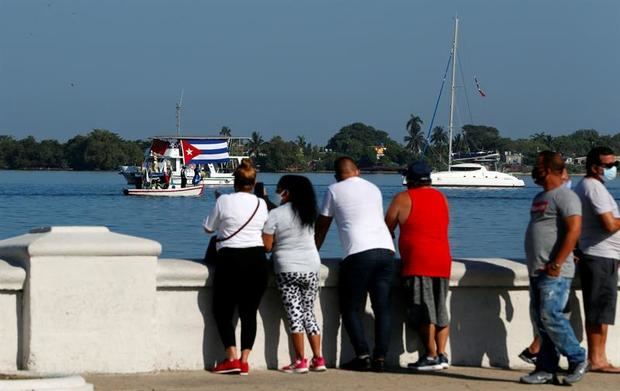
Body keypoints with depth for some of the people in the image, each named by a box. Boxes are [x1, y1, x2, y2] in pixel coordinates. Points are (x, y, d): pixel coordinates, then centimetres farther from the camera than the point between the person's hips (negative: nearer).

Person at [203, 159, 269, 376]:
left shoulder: (224, 201, -5)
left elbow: (208, 228, 5)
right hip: (256, 259, 3)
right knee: (249, 312, 7)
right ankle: (244, 360, 3)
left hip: (230, 259, -3)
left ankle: (232, 358, -3)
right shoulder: (261, 204, 5)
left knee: (223, 311, 8)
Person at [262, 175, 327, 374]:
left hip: (288, 270, -5)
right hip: (312, 268, 5)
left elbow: (267, 246, -8)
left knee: (294, 313, -3)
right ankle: (318, 359, 7)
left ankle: (300, 361, -7)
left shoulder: (275, 214, -8)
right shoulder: (309, 213, 8)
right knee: (309, 312, 11)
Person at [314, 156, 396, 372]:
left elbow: (322, 227, 14)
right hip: (386, 250, 5)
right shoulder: (373, 188, 22)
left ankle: (363, 355, -6)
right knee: (382, 308, 5)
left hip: (358, 254, -5)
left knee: (351, 308, 4)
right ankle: (380, 357, -1)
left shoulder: (334, 190, 9)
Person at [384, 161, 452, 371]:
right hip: (443, 261, 6)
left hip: (417, 262, -5)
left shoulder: (403, 199, 1)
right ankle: (442, 354, 6)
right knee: (440, 310, 11)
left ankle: (431, 356, -9)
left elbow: (387, 229, 7)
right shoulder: (441, 198, 17)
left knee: (424, 312, -5)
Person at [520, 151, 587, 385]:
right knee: (542, 321, 7)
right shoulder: (540, 197, 20)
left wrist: (556, 264, -23)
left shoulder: (565, 197, -10)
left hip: (555, 272, -9)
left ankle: (578, 359, -3)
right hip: (537, 271, 9)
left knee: (550, 316, -16)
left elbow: (573, 231, -19)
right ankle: (546, 370, 8)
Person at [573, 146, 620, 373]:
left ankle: (597, 358, 13)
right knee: (600, 312, -7)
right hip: (601, 258, -10)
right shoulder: (595, 187, -15)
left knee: (599, 312, 11)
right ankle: (596, 359, -5)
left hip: (596, 257, 10)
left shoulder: (584, 186, 18)